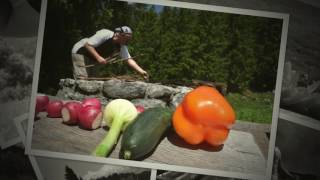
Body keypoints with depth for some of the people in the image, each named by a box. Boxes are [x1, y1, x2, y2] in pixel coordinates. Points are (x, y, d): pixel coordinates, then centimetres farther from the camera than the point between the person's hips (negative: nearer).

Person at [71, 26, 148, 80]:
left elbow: (129, 59, -12)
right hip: (80, 52, -8)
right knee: (83, 79, -17)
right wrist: (98, 57, -36)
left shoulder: (122, 46, -6)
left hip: (91, 58, 8)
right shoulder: (105, 34, -28)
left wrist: (141, 71, -24)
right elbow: (87, 44, -29)